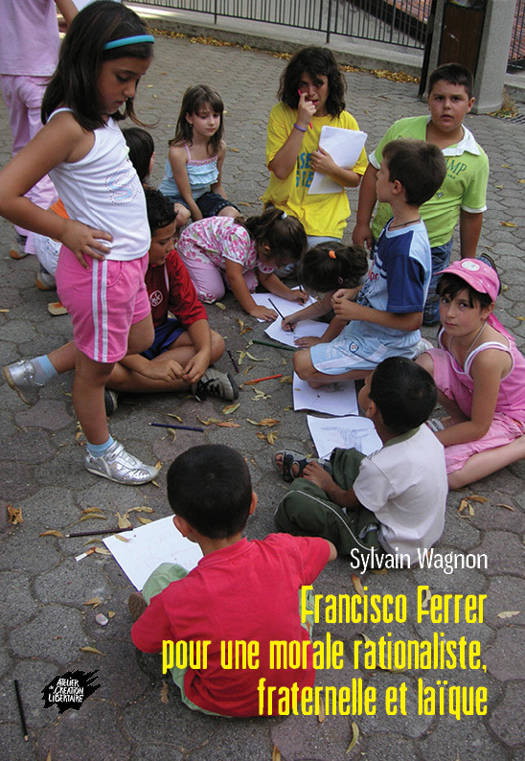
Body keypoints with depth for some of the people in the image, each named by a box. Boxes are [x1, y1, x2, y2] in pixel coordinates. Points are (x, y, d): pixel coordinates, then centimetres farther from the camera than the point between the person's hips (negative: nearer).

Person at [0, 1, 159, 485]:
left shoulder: (101, 117, 5)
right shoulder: (69, 126, -23)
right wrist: (66, 231, -16)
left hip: (128, 262, 9)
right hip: (100, 268, -9)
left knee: (141, 341, 27)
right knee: (97, 368, 11)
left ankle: (50, 365, 42)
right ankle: (100, 452, 32)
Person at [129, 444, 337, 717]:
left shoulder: (174, 602, -31)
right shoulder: (283, 553, -24)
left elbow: (143, 643, -7)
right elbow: (330, 550, 1)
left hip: (220, 706, -2)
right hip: (298, 689, 2)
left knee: (164, 575, 2)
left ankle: (154, 616, 34)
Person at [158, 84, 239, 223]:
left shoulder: (219, 147, -8)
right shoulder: (178, 151, -26)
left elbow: (217, 186, 6)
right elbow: (186, 196, -21)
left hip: (202, 196, 5)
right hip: (174, 197, -5)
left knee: (233, 215, -21)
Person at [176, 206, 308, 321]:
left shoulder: (266, 245, -18)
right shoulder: (238, 237, -43)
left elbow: (266, 277, -2)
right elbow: (234, 276, -44)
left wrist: (289, 294, -16)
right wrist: (252, 309, -42)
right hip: (193, 244, -7)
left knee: (249, 287, -7)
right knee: (213, 293, -21)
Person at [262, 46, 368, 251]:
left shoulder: (345, 121, 2)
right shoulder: (281, 114, -3)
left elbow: (356, 179, 7)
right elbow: (280, 170, -13)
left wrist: (332, 169, -15)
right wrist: (301, 124, -17)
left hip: (326, 217, 1)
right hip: (284, 209, -1)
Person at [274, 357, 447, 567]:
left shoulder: (381, 467, -36)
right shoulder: (422, 431, -15)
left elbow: (349, 501, -14)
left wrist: (328, 485, 7)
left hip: (392, 549, -8)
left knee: (296, 504, -14)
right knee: (347, 457, 18)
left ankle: (305, 475, 16)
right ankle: (310, 469, 40)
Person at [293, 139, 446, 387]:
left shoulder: (406, 251, -32)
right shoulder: (397, 225, -3)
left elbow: (411, 320, -27)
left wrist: (358, 312, -21)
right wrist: (352, 291, 2)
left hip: (383, 345, -9)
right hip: (368, 325, 9)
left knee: (303, 364, -15)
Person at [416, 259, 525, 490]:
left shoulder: (488, 356, -36)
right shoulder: (450, 329, -17)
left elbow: (479, 427, -26)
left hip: (506, 416, -6)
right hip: (471, 399, 6)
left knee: (448, 475, -21)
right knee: (426, 363, -21)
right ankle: (459, 419, 3)